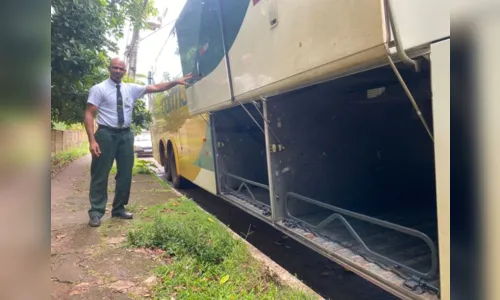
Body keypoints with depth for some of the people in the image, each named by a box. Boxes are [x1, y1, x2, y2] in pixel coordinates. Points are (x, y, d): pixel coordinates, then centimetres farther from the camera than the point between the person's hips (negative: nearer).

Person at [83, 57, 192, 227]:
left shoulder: (131, 89, 10)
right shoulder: (99, 89, -2)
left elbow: (156, 88, 10)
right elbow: (89, 114, -7)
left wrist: (176, 82, 2)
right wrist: (92, 140, -17)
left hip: (126, 134, 5)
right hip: (106, 134, -5)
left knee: (125, 173, 10)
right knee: (100, 175, 0)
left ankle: (119, 208, 24)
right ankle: (96, 212, 12)